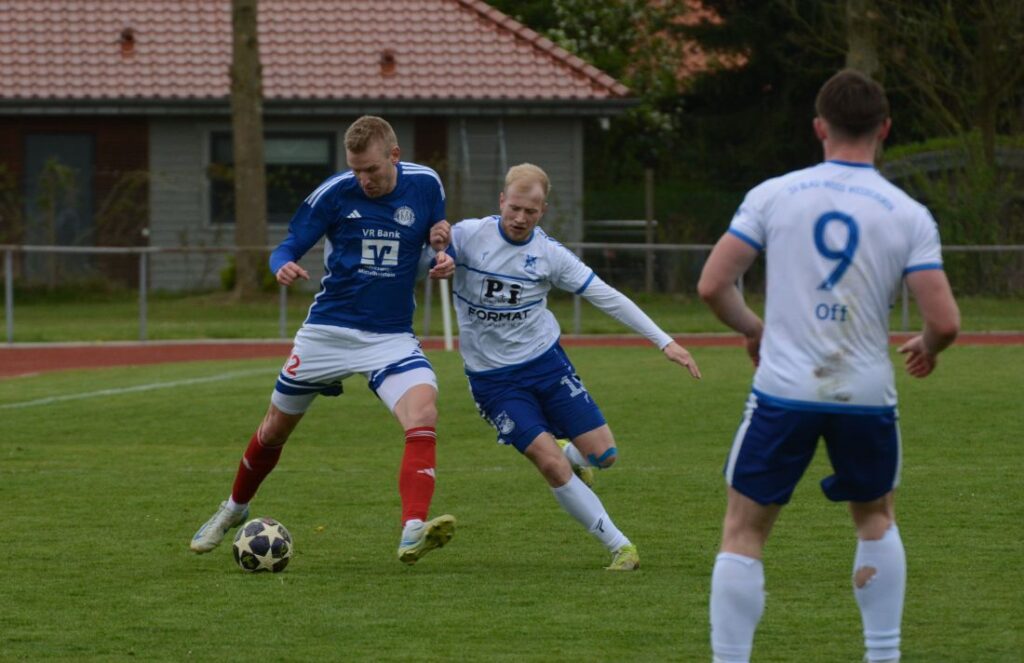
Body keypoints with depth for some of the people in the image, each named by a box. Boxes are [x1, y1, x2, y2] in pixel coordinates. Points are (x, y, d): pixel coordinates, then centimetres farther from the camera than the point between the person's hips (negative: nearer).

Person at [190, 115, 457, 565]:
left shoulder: (425, 185, -5)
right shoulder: (336, 192, -11)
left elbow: (440, 233, 11)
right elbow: (288, 247, -6)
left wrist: (444, 252, -13)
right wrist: (283, 267, -30)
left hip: (391, 337, 0)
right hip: (328, 330, 0)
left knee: (423, 414, -28)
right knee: (276, 427, 14)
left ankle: (413, 533, -37)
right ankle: (235, 509, 42)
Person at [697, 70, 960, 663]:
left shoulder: (773, 196, -3)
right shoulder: (909, 215, -3)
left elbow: (712, 285, -3)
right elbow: (945, 323, -8)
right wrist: (927, 349, 16)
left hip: (785, 390, -1)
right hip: (867, 394, 1)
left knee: (744, 532, 7)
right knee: (876, 517, 25)